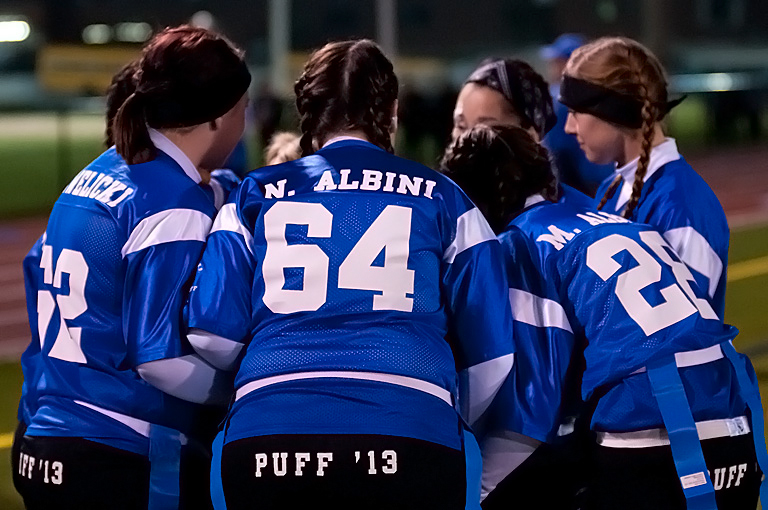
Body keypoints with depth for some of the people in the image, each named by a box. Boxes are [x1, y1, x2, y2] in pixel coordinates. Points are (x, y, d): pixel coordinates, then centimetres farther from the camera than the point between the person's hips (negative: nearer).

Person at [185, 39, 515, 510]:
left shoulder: (255, 197, 16)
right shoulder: (441, 199, 15)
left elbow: (213, 335, 10)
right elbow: (490, 352, 13)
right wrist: (453, 418, 32)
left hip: (267, 439, 1)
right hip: (412, 439, -1)